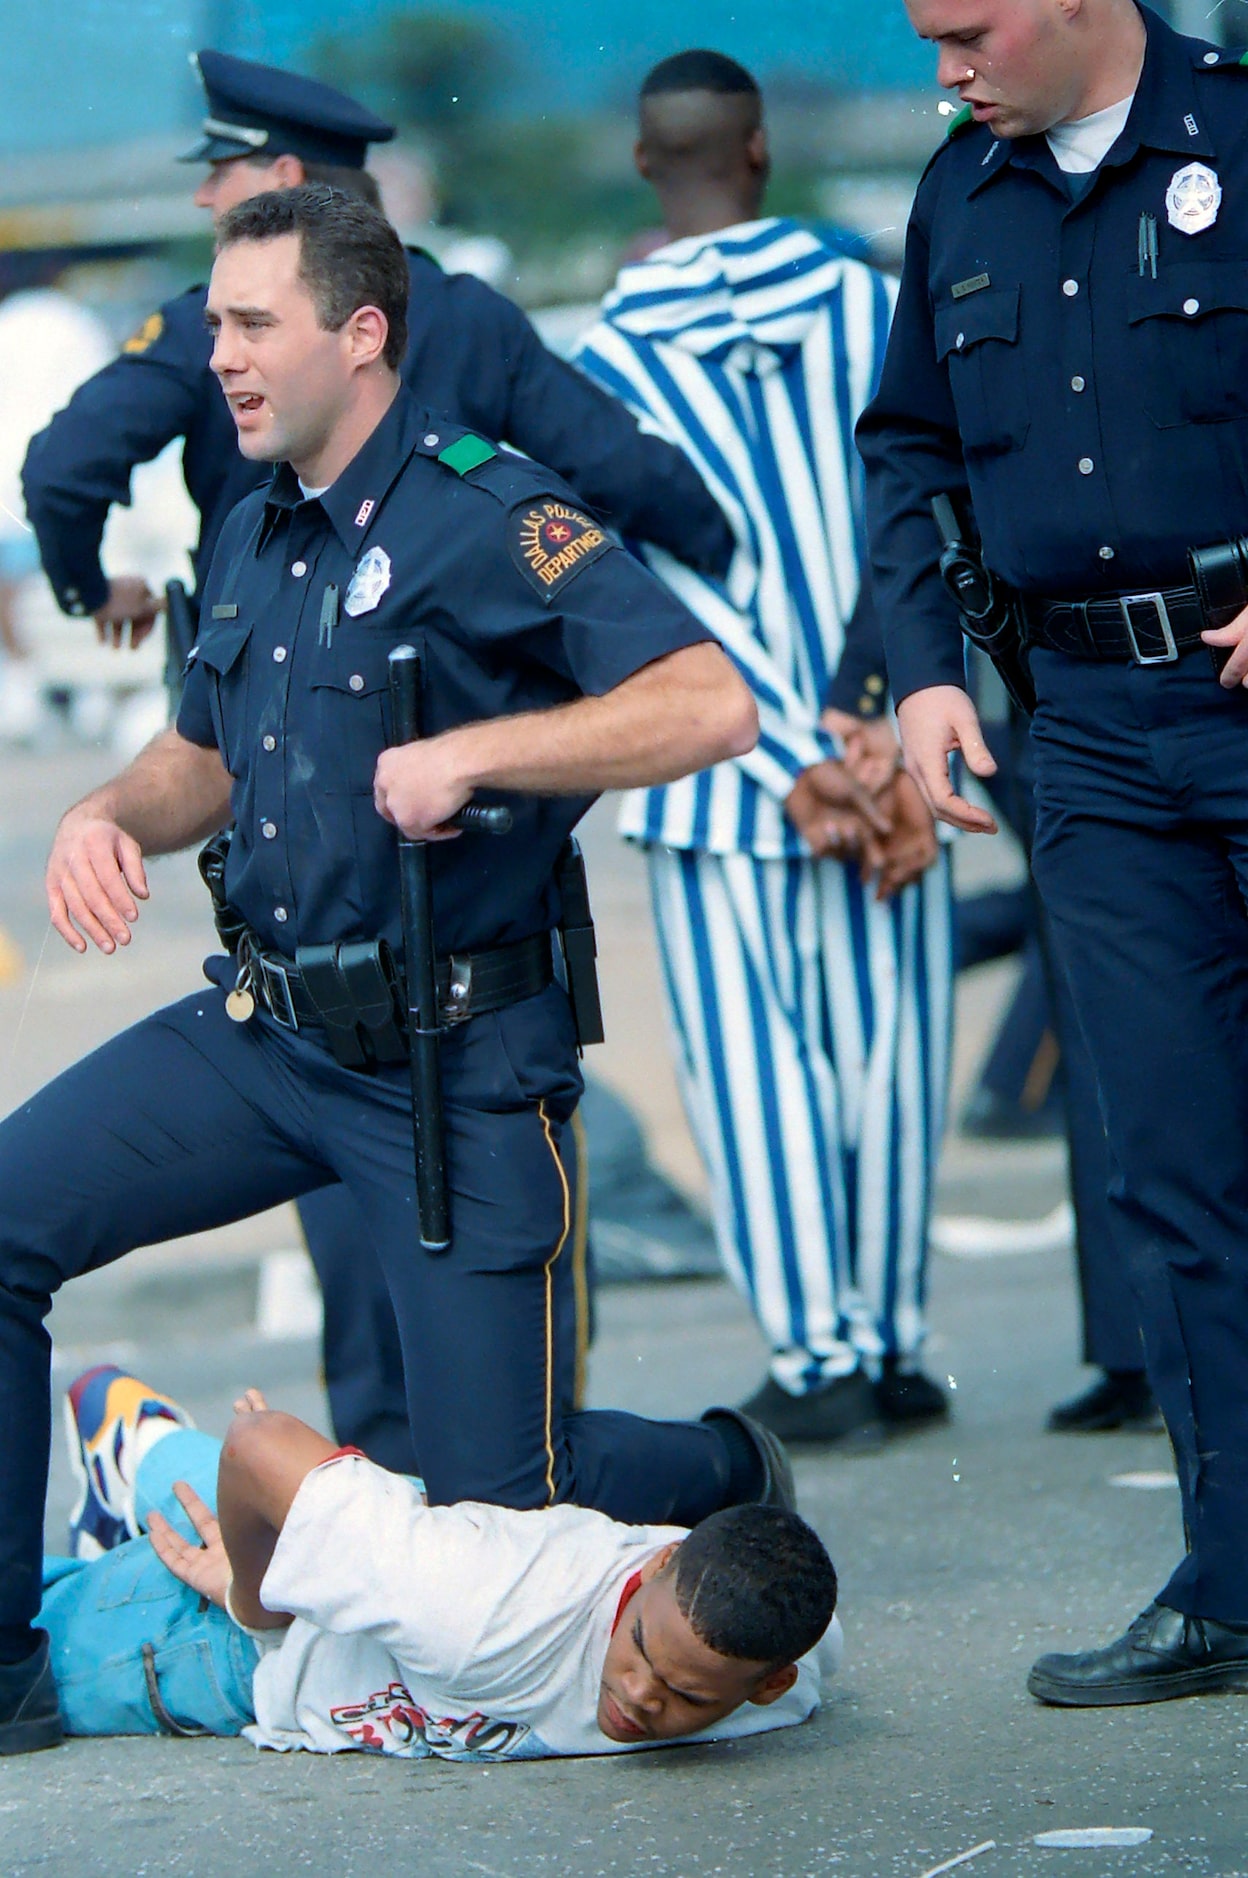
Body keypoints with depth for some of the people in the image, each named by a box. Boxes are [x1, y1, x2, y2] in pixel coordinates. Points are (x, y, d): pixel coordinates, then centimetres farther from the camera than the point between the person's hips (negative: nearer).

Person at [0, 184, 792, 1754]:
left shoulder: (489, 518, -14)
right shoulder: (254, 540, 11)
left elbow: (711, 704, -23)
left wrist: (465, 753, -26)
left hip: (453, 1060, -7)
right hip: (258, 1029, 7)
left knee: (498, 1506, -5)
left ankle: (734, 1477, 29)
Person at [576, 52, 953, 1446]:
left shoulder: (613, 358, -2)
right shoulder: (861, 302, 1)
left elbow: (673, 587, -8)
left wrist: (793, 760, -9)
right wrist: (872, 735, -10)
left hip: (721, 763, -1)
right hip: (870, 741, 1)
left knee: (753, 1062, 4)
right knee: (883, 1044, 8)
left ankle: (817, 1355, 3)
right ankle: (890, 1343, 13)